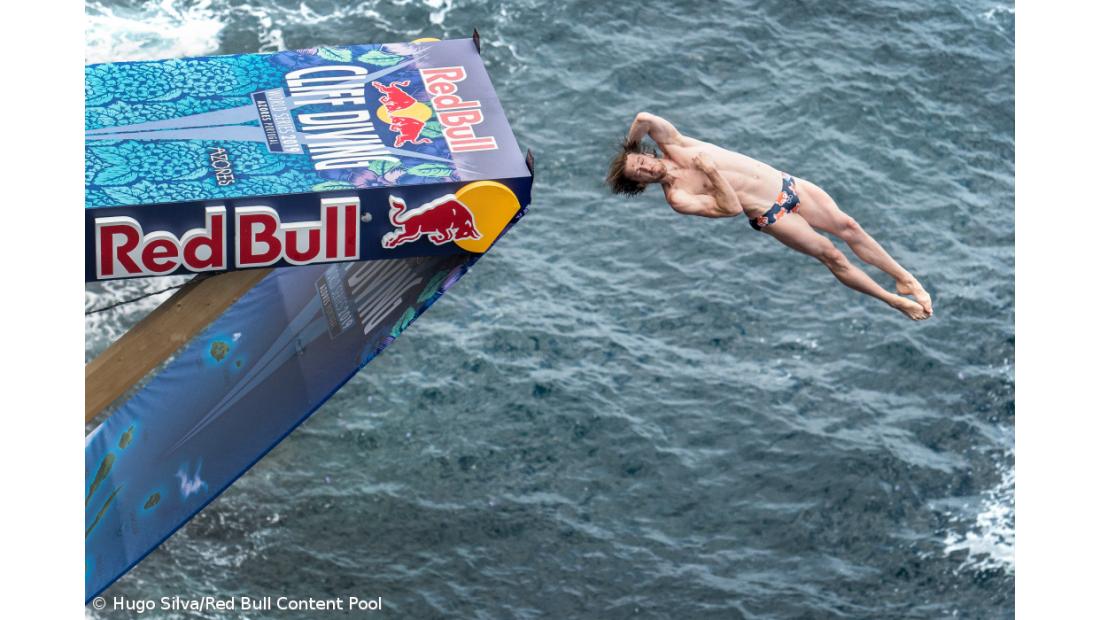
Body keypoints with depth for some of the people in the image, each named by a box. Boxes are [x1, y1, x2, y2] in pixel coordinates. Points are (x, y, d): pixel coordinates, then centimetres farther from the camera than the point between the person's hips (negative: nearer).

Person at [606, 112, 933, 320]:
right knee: (831, 255, -7)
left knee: (848, 226, 1)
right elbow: (731, 208, -22)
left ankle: (904, 278, 15)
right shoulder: (677, 198, -14)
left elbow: (645, 119, -14)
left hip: (786, 184, 5)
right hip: (769, 214, -5)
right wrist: (711, 171, -25)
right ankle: (895, 300, 8)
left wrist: (629, 145, 0)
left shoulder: (673, 147, 1)